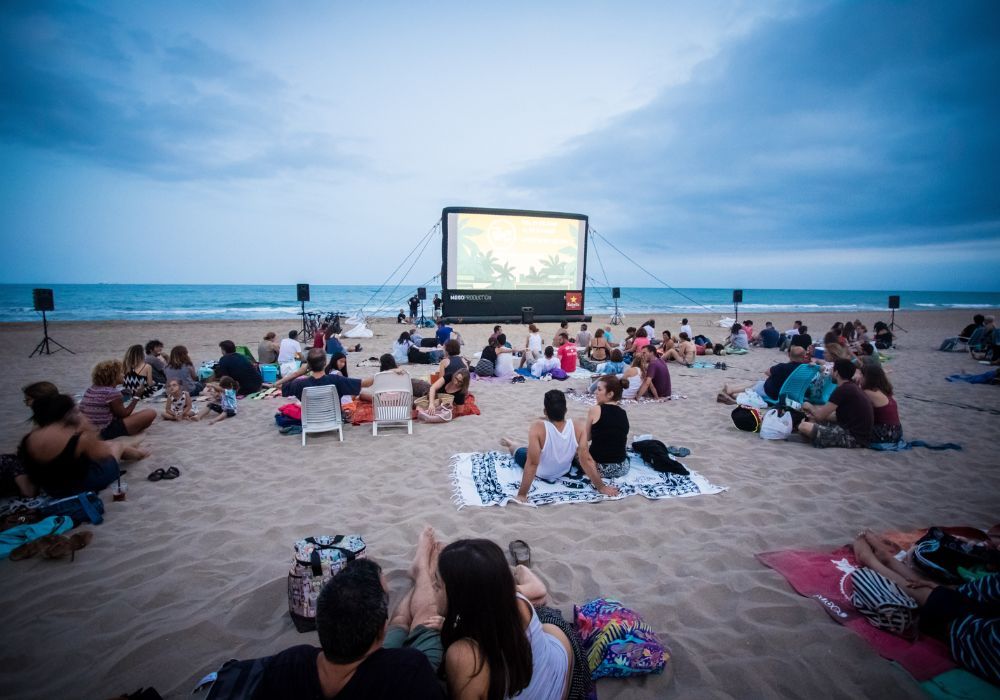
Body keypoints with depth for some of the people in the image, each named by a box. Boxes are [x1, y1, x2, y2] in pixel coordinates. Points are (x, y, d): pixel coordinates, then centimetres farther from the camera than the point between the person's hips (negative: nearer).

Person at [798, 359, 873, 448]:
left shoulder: (843, 390, -17)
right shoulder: (851, 387, 13)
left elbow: (821, 415, -12)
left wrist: (810, 406, 9)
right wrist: (813, 412, 13)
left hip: (854, 438, -10)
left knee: (804, 426, -23)